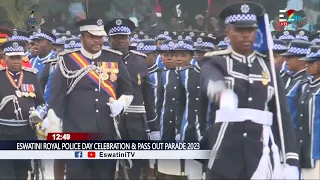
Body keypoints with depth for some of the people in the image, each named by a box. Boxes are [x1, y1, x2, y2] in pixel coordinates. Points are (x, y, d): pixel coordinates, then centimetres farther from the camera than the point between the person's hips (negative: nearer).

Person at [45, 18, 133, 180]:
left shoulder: (115, 59, 7)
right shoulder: (67, 61, -2)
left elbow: (128, 91, 16)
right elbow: (56, 98, -1)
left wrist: (120, 103, -6)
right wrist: (52, 132, -5)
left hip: (107, 135, 3)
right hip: (76, 135, -3)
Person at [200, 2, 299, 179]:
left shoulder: (268, 67, 11)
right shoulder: (216, 62, 2)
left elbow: (283, 116, 9)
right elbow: (210, 80, -24)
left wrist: (291, 160, -1)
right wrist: (221, 91, -49)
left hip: (261, 153, 2)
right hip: (225, 153, -2)